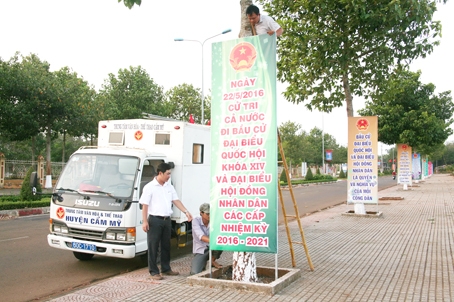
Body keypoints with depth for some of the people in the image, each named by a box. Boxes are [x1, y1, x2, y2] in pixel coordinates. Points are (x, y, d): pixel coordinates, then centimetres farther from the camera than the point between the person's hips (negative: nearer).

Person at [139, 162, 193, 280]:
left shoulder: (169, 187, 10)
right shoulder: (149, 187, -7)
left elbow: (176, 201, 8)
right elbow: (145, 205, -9)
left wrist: (186, 212, -4)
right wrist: (145, 221, -14)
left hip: (167, 220, 6)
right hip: (154, 220, -6)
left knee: (166, 245, 14)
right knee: (153, 246, 0)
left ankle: (166, 269, 26)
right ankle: (154, 271, 9)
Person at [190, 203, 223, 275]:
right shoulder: (196, 221, -17)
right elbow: (201, 237, -32)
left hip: (211, 248, 2)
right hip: (200, 250, -2)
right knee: (195, 272, -23)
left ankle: (212, 261, -2)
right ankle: (202, 263, 13)